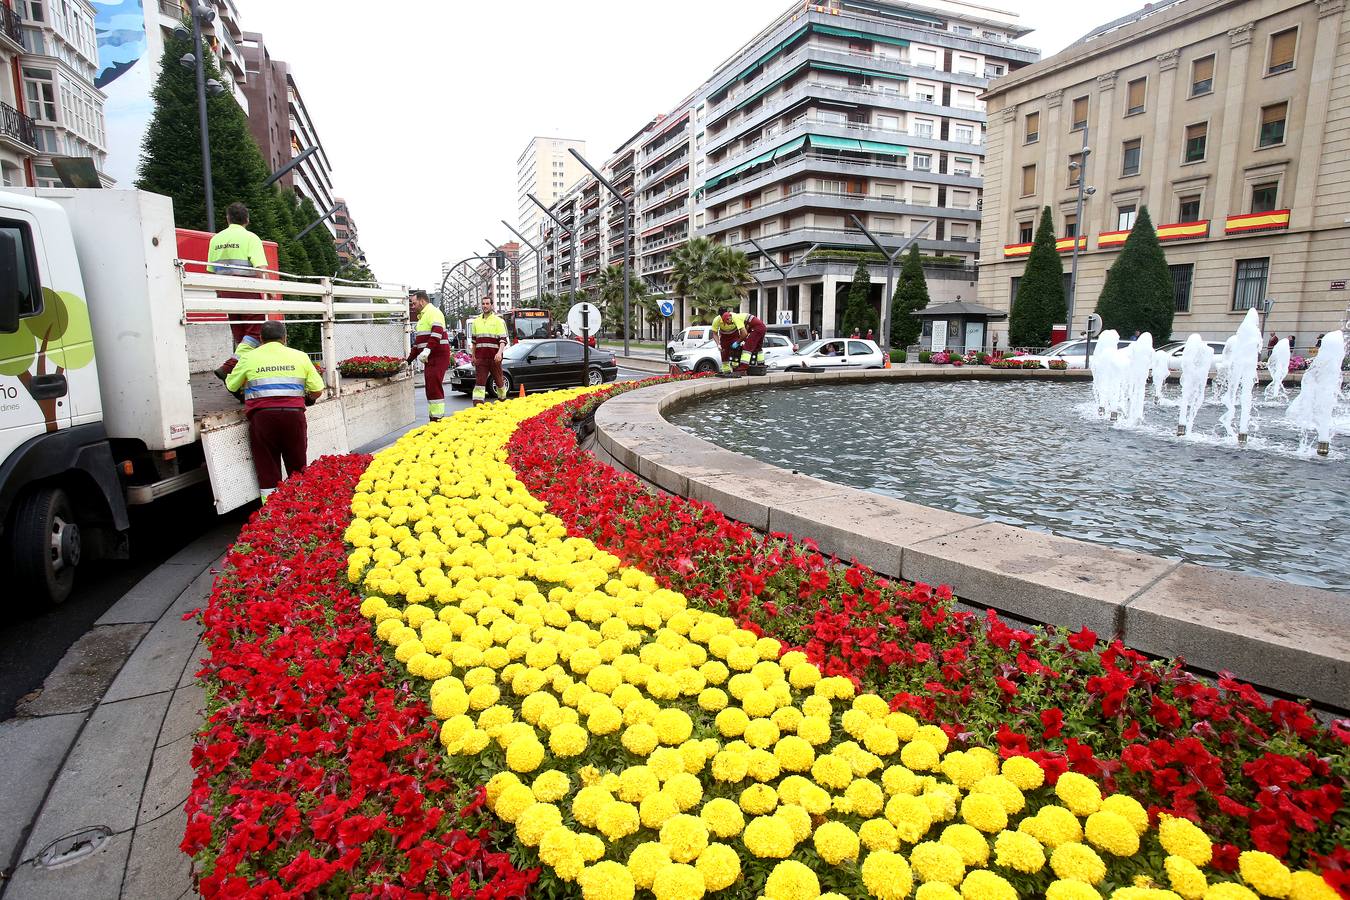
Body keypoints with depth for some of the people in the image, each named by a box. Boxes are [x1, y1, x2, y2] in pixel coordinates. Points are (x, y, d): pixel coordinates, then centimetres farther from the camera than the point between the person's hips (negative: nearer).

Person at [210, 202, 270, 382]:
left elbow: (211, 271, 15)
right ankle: (228, 367, -19)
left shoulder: (216, 239, 13)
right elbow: (261, 268, -15)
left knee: (238, 335, 14)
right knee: (255, 332, -4)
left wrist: (219, 293, 24)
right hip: (248, 291, -6)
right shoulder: (250, 237, -4)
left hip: (226, 292, 6)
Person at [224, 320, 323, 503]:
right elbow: (318, 390, 8)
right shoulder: (299, 356, 10)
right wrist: (308, 398, 28)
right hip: (293, 414, 1)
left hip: (262, 415, -1)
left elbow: (230, 386, 17)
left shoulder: (249, 358, 8)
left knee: (267, 468, 6)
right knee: (297, 468, 11)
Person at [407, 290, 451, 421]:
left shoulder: (433, 312, -6)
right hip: (430, 357, 10)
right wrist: (409, 360, 28)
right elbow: (418, 341, 30)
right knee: (431, 389, 10)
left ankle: (438, 418, -13)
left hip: (438, 355, -10)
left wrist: (428, 349, -34)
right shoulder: (422, 316, 25)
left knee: (434, 388, -14)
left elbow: (437, 331, -24)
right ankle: (433, 417, 15)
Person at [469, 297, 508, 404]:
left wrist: (499, 353, -21)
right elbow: (474, 340, 21)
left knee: (499, 380, 10)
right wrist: (473, 356, 17)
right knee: (479, 381, -7)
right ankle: (477, 404, -13)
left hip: (494, 357, -2)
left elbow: (503, 340, -5)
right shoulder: (476, 321, 14)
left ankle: (503, 399, 30)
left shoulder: (498, 321, 1)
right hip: (480, 358, 3)